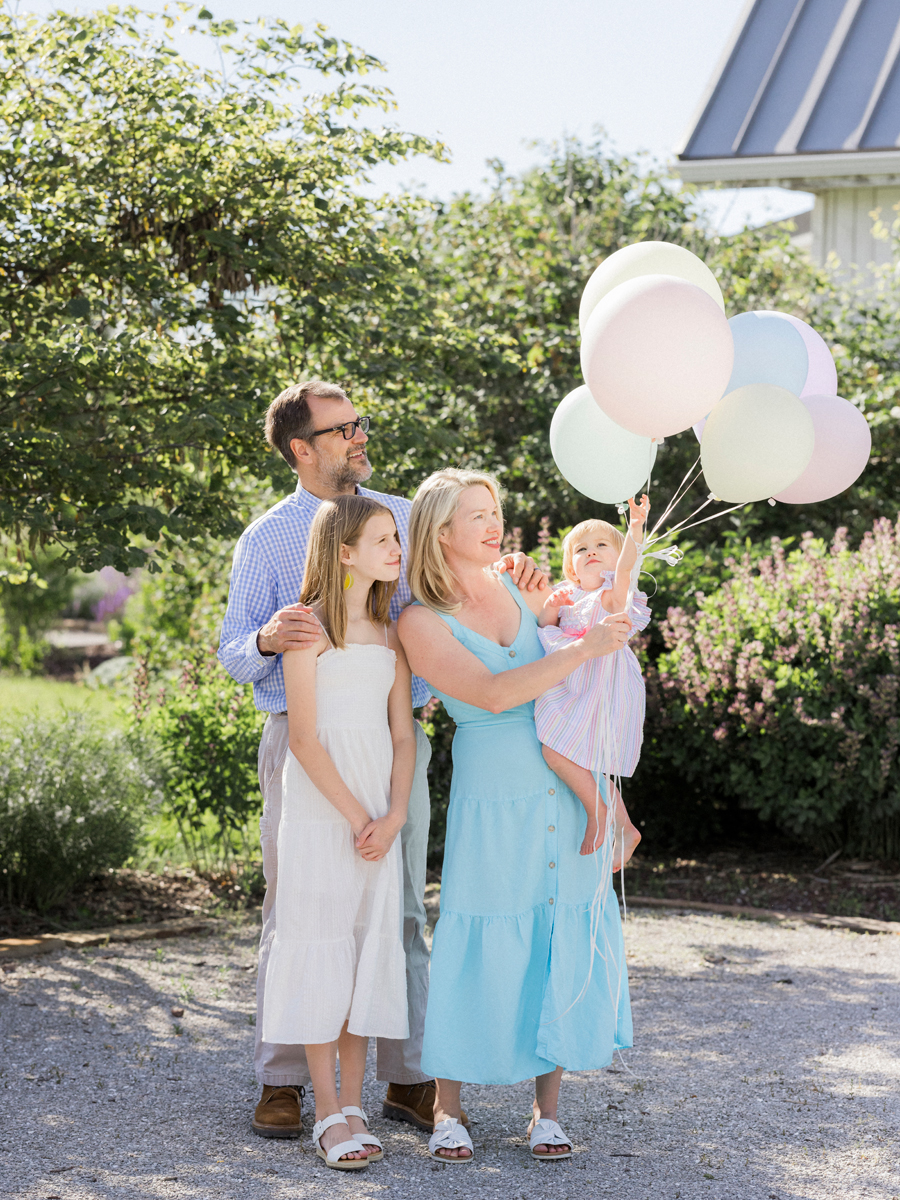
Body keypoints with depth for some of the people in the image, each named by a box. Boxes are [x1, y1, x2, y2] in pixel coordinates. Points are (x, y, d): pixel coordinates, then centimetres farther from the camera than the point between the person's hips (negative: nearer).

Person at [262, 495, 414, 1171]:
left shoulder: (390, 633, 12)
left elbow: (402, 735, 9)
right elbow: (304, 738, -10)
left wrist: (392, 818, -5)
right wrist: (355, 817, -12)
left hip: (379, 814, 6)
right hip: (320, 806, -6)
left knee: (370, 948, 5)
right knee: (321, 944, -4)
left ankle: (353, 1106, 12)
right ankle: (329, 1115, 1)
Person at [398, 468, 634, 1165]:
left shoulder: (516, 591, 7)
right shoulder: (421, 622, -9)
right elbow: (493, 693, -20)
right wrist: (586, 649, -22)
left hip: (568, 794, 5)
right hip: (493, 803, -5)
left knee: (566, 945, 6)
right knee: (483, 949, -3)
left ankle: (547, 1111, 16)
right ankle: (448, 1110, 12)